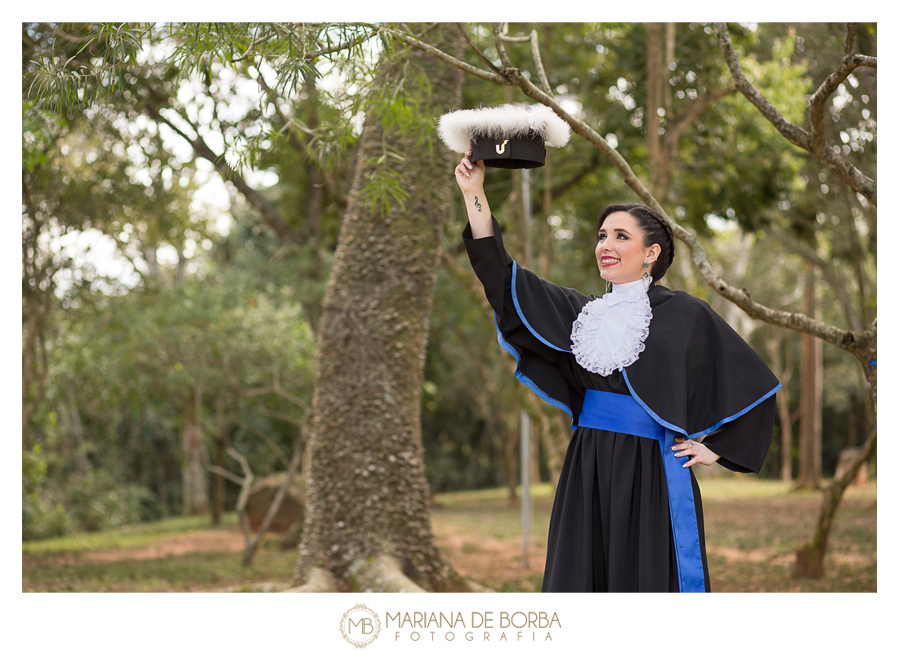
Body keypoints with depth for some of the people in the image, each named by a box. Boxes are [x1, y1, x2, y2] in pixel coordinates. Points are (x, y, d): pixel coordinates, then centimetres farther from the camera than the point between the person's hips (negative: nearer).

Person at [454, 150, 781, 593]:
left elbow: (754, 384, 5)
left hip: (650, 477, -4)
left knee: (648, 584, -5)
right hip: (586, 477, 5)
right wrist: (474, 194, 5)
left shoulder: (682, 314, 1)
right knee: (579, 582, 1)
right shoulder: (584, 313, 14)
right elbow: (502, 280, 9)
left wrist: (714, 449, 2)